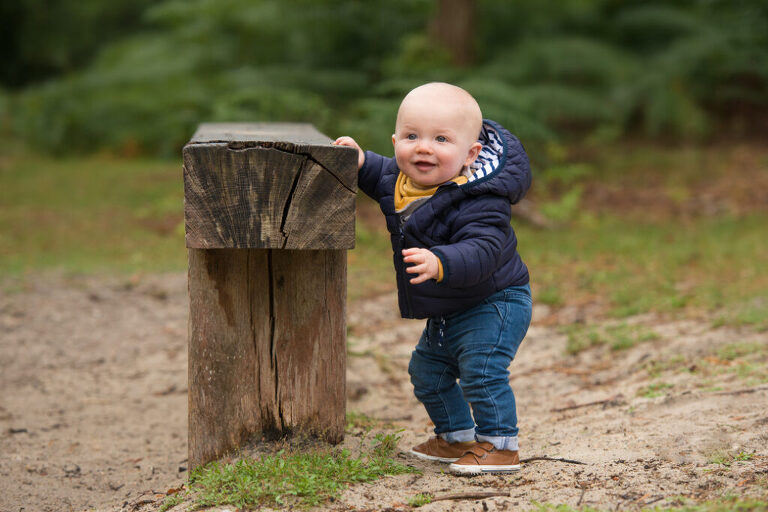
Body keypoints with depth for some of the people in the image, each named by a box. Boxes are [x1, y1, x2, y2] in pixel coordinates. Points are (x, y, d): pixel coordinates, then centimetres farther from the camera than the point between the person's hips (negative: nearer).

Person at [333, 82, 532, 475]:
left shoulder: (479, 202, -32)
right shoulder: (402, 180, -6)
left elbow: (481, 252, -46)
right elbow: (384, 176, 19)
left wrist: (441, 264, -62)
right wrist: (361, 162, 0)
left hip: (493, 305, -9)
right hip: (446, 314, 9)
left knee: (481, 369, -22)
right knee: (427, 370, 19)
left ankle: (499, 445, -8)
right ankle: (457, 436, 36)